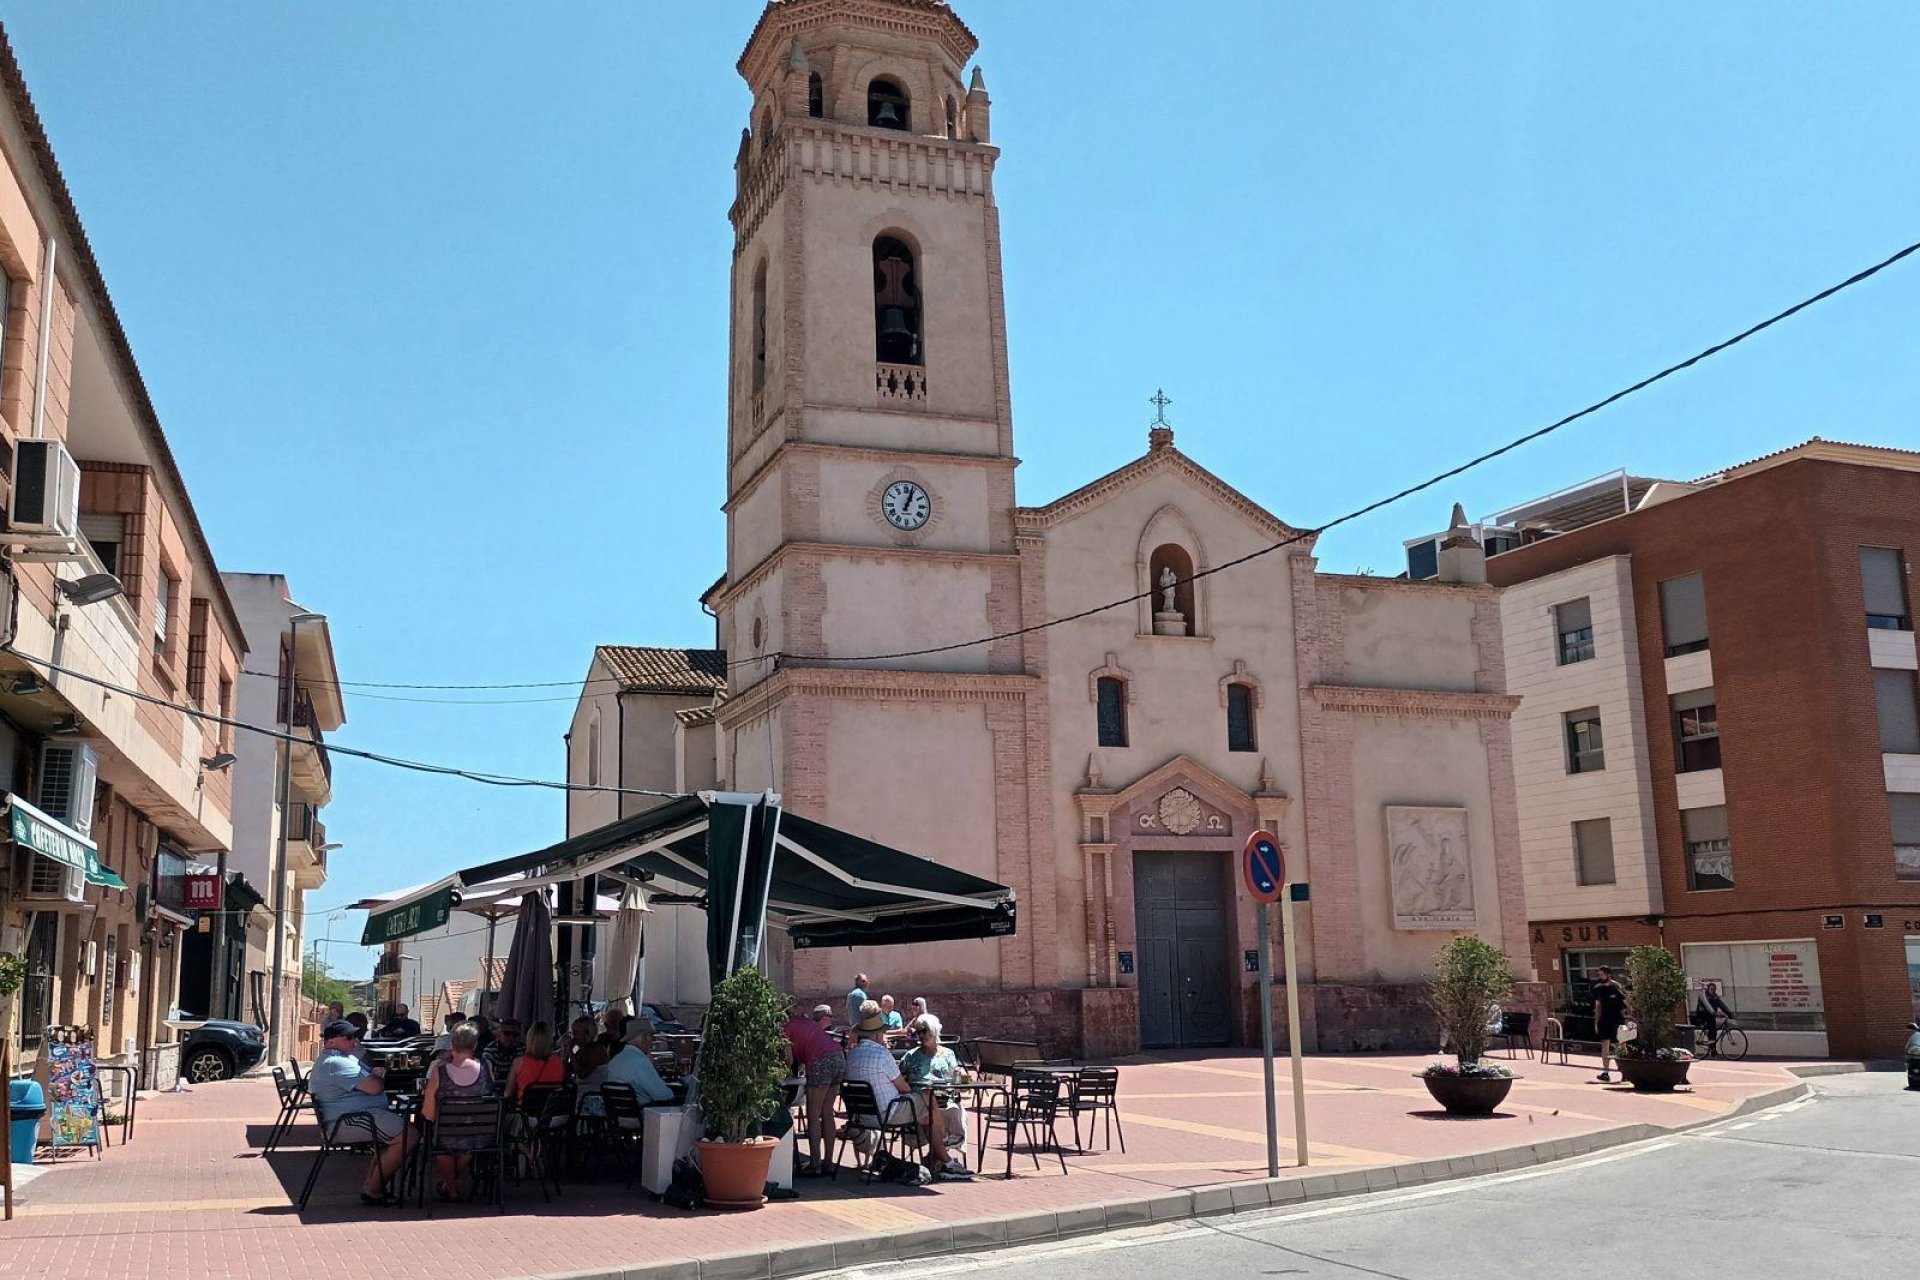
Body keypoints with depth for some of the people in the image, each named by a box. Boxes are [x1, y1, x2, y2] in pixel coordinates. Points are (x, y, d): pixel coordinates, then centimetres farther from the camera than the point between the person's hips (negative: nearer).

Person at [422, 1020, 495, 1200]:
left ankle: (450, 1186, 50)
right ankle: (462, 1181, 53)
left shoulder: (439, 1071, -17)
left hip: (448, 1141, -2)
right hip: (478, 1141, 2)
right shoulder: (485, 1069, -10)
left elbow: (428, 1113, -9)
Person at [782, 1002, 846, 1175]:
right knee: (827, 1113, 13)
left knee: (813, 1116, 0)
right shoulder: (806, 1022, 29)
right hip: (838, 1057, 7)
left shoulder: (786, 1027, 8)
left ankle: (815, 1165, -2)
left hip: (821, 1062, -7)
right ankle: (828, 1162, 14)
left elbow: (790, 1059, 4)